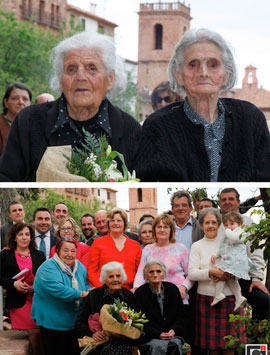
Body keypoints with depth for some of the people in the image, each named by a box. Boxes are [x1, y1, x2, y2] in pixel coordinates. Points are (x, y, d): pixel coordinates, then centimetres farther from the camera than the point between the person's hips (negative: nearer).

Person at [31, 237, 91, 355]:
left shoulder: (80, 267, 7)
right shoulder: (48, 268, -16)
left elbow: (86, 285, 17)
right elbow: (58, 290, -29)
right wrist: (82, 294, -22)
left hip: (74, 323, 7)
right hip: (52, 324, -6)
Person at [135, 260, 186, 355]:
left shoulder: (173, 289, 12)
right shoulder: (140, 293, 4)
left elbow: (180, 316, 14)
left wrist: (173, 330, -5)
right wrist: (158, 334, -13)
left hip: (173, 334, 2)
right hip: (150, 338, -2)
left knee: (175, 345, -32)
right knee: (157, 346, -35)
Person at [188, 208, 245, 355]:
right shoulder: (197, 246, 7)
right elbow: (192, 274, -3)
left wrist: (227, 274, -12)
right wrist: (210, 272, -19)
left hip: (230, 297, 1)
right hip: (206, 297, 0)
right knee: (211, 342, 1)